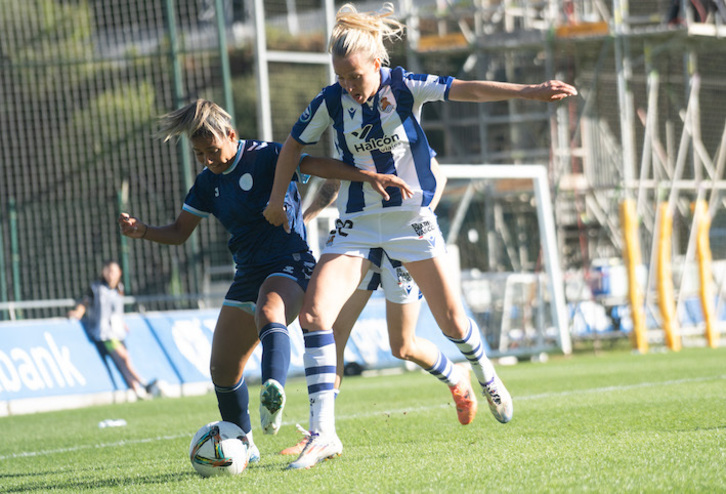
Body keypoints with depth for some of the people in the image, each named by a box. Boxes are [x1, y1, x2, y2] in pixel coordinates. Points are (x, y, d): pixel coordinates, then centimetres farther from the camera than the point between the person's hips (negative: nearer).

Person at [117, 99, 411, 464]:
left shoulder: (266, 157, -9)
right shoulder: (208, 182, 10)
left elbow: (317, 165, -21)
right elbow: (179, 232, 15)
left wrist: (369, 176, -35)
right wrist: (141, 231, -5)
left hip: (288, 265, -7)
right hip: (247, 275, 7)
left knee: (269, 314, -40)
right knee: (222, 368, 4)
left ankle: (274, 391, -65)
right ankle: (243, 446, 22)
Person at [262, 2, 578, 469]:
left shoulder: (404, 87, -13)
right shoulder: (330, 101, -7)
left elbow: (468, 90, -23)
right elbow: (295, 144, 11)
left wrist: (529, 91, -33)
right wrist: (278, 197, 7)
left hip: (412, 219, -1)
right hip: (356, 225, 1)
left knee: (452, 321, 4)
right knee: (313, 312, -18)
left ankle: (487, 378, 40)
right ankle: (324, 434, -17)